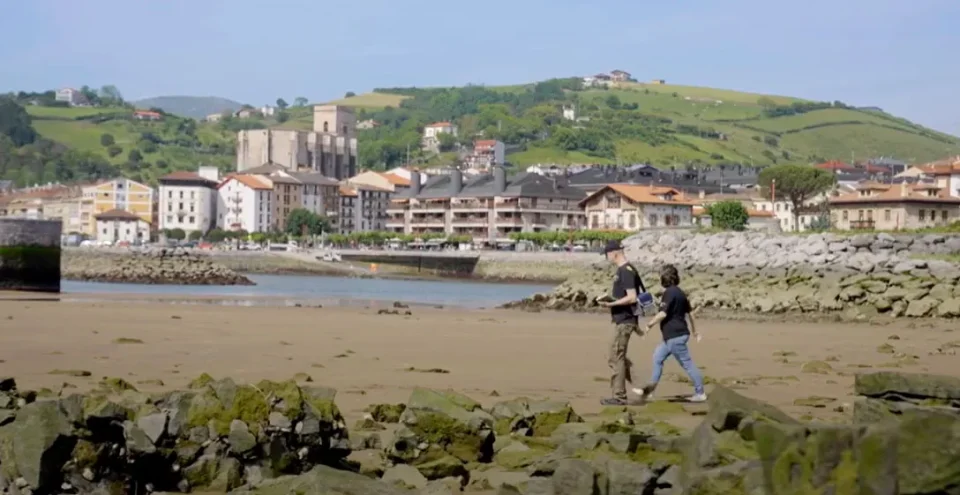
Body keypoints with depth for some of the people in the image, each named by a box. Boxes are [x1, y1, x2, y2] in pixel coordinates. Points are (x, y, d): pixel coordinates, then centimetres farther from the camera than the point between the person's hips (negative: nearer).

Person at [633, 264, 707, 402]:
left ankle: (700, 393, 2)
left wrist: (650, 324, -7)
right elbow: (688, 313, 20)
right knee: (658, 357, 14)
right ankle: (650, 390, 17)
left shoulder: (670, 293, -15)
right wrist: (694, 331, 28)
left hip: (675, 336, -10)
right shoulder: (679, 292, 13)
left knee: (687, 363, -4)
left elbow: (663, 314, -21)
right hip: (674, 335, 10)